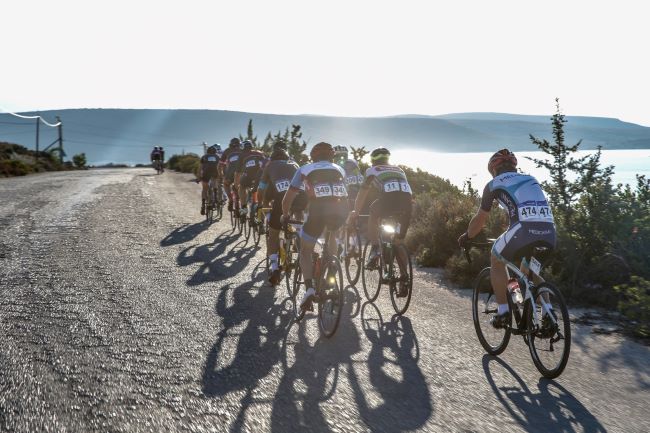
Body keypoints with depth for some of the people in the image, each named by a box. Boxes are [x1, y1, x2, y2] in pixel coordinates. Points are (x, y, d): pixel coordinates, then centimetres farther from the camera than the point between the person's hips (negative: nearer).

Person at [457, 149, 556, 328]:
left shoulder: (494, 184, 17)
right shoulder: (531, 180, 31)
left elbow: (480, 219, 24)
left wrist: (466, 237, 41)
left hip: (523, 230, -5)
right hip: (549, 234, 5)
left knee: (496, 260, 23)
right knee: (528, 270, 30)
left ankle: (503, 312, 18)